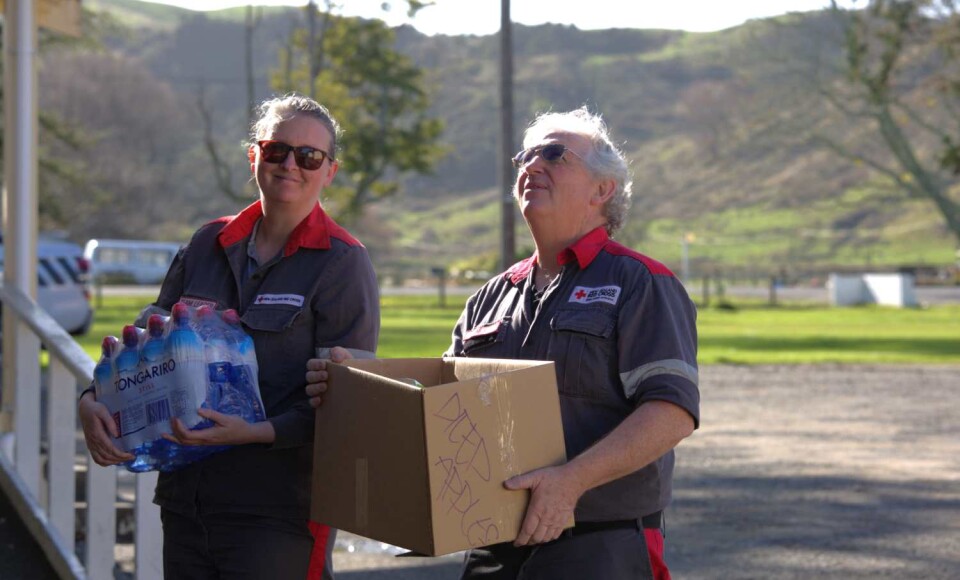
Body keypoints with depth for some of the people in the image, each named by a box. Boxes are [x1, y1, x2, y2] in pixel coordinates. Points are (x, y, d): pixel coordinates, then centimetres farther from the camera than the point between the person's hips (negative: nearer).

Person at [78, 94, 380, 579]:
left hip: (277, 509, -5)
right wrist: (93, 401, 0)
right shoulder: (209, 244, 11)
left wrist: (255, 432, -23)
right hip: (185, 497, 5)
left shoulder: (343, 262, -4)